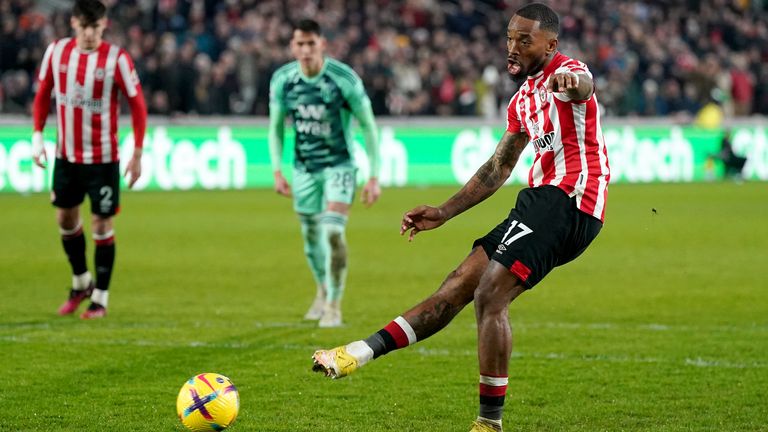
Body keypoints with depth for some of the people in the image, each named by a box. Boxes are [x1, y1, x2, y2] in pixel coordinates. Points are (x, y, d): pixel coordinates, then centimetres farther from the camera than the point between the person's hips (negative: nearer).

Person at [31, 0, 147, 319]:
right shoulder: (57, 51, -3)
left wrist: (137, 154, -9)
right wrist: (37, 136, 2)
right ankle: (81, 283, 34)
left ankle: (100, 298, 10)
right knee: (65, 218, 13)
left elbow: (138, 105, -8)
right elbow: (43, 94, 10)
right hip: (66, 155, 4)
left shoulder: (117, 59, -14)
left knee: (101, 224, -2)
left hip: (103, 158, -4)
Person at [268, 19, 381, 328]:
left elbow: (368, 126, -9)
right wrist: (277, 171, 1)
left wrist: (374, 177, -10)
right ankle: (323, 291, 40)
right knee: (311, 238, 12)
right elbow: (276, 127, 8)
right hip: (304, 169, 4)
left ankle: (334, 306, -7)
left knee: (333, 232, -19)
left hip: (339, 166, -4)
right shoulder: (282, 79, -7)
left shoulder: (344, 79, -18)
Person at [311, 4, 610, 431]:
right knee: (458, 286, 6)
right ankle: (361, 353, 5)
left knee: (490, 295, -17)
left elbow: (582, 84, -34)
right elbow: (497, 169, 29)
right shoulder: (523, 99, 21)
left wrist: (571, 83, -60)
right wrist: (444, 212, 24)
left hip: (568, 198, -9)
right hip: (544, 200, 9)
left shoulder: (567, 72, -7)